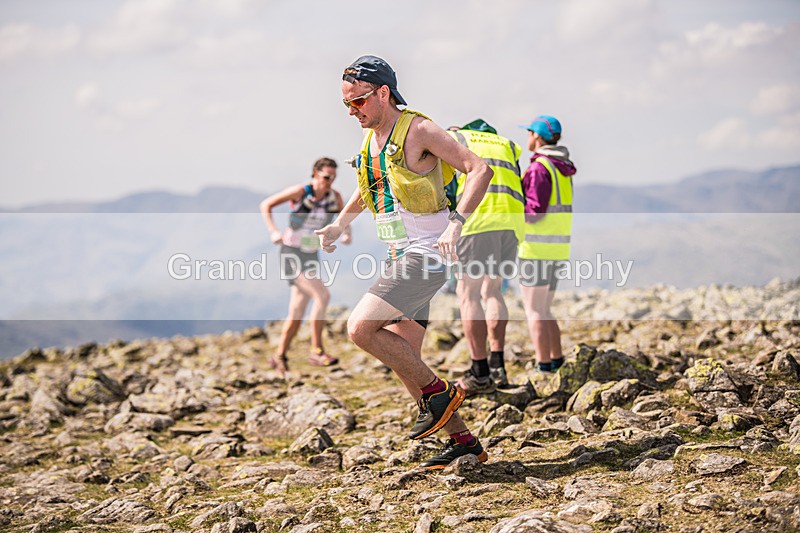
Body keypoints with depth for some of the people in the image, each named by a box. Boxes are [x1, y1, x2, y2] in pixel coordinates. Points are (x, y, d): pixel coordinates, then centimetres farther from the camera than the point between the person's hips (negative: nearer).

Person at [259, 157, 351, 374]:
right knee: (322, 295, -22)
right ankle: (316, 351, -17)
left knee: (297, 314, 8)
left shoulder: (335, 196, -2)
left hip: (311, 257, 6)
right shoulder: (300, 192, -15)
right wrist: (274, 231, -21)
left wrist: (346, 233, -8)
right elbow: (266, 205, -8)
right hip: (292, 254, -6)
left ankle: (280, 357, 24)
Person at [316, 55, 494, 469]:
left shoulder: (418, 130, -11)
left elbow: (479, 170, -18)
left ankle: (438, 393, -5)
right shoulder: (371, 136, 14)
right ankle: (463, 441, 13)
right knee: (404, 362, 6)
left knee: (360, 328, -19)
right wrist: (340, 223, 25)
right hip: (400, 256, 9)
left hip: (425, 254, -9)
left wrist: (454, 224, -28)